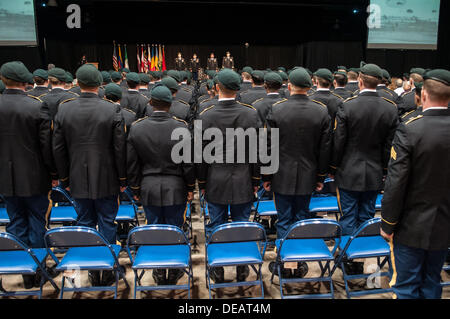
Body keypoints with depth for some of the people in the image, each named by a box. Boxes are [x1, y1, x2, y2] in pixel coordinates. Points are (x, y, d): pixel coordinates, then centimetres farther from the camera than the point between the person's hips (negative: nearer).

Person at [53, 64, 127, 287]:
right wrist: (122, 178, 1)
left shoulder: (64, 110, -3)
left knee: (85, 224, 14)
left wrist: (64, 178, 11)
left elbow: (58, 149, 1)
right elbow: (120, 148, -10)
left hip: (78, 179, 2)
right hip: (106, 179, -2)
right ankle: (107, 271, 19)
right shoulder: (112, 110, -11)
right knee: (107, 224, 10)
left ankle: (92, 271, 23)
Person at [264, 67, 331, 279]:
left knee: (284, 221, 9)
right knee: (302, 219, 15)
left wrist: (266, 176, 2)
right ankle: (300, 265, 26)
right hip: (308, 176, 3)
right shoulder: (321, 111, -4)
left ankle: (284, 264, 20)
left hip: (283, 176, -2)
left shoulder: (276, 110, -12)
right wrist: (321, 176, 10)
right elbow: (325, 148, 0)